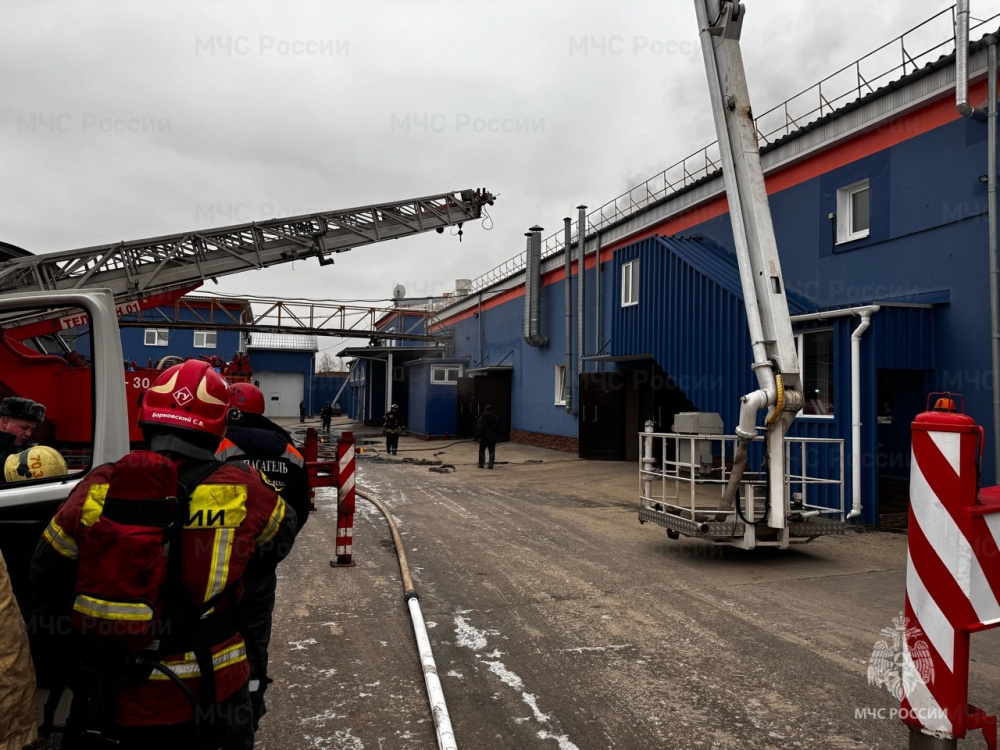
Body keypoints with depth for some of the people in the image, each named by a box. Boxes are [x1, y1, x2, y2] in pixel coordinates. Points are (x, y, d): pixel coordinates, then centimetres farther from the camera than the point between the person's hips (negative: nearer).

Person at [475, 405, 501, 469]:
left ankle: (481, 464, 15)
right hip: (493, 438, 3)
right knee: (492, 452, 6)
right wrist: (497, 436, 16)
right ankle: (490, 465, 2)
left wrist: (479, 437, -9)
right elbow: (498, 428, 9)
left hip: (484, 438, -2)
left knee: (482, 451, 11)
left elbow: (479, 429, -13)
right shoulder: (496, 418, 3)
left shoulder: (481, 418, -10)